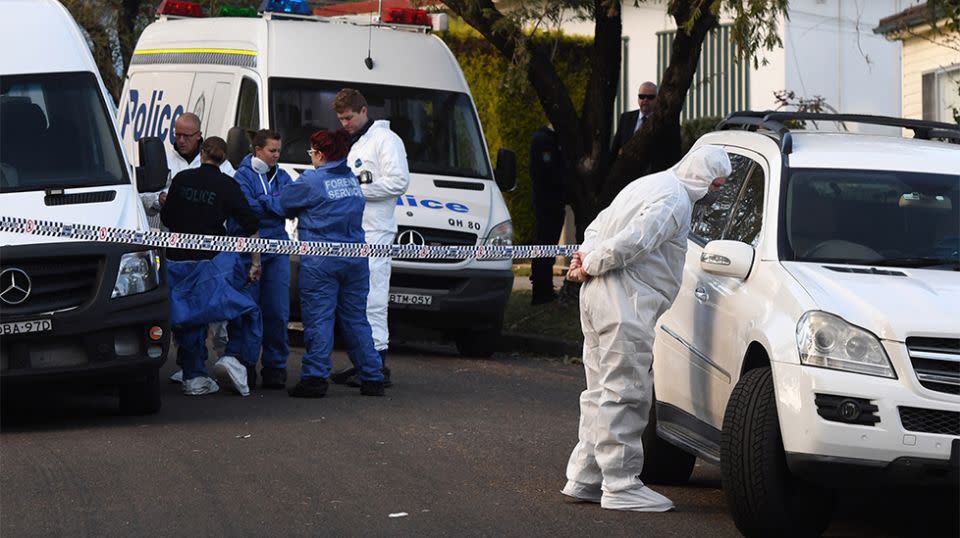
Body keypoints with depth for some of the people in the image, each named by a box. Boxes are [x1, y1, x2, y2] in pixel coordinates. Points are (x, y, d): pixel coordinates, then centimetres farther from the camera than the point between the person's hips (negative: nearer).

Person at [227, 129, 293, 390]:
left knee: (277, 311, 1)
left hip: (277, 251, 4)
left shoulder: (282, 177, 15)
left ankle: (275, 366, 9)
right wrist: (275, 203, -6)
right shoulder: (242, 176, 0)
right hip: (247, 250, -4)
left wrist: (262, 202, -7)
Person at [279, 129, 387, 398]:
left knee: (318, 319, -4)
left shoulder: (311, 181, -8)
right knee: (355, 319, 11)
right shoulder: (352, 180, 12)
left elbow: (282, 204, 1)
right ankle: (372, 378, 12)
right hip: (355, 261, 6)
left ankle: (315, 378, -9)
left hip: (320, 261, -6)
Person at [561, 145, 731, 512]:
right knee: (624, 394, -8)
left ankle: (584, 478, 18)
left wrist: (588, 256, 10)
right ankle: (621, 487, -7)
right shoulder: (674, 201, -14)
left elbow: (600, 226, 26)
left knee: (603, 392, 15)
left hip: (599, 297, 11)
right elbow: (630, 242, -22)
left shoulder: (653, 185, 20)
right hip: (624, 303, -11)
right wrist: (590, 265, -8)